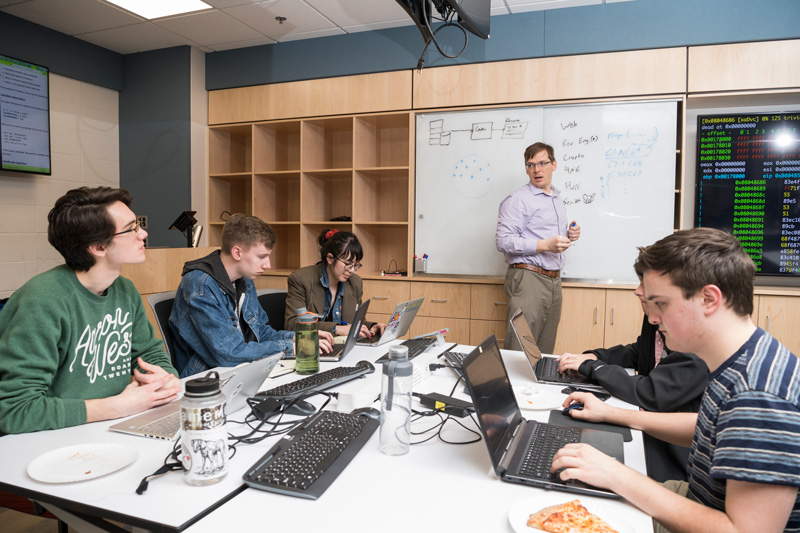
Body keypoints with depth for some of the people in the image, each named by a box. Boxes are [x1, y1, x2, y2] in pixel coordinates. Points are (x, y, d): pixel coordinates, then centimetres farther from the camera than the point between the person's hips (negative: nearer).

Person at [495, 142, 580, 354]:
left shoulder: (557, 199, 21)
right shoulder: (517, 199, -6)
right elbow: (504, 241, -16)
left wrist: (569, 235, 10)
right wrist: (545, 245, -21)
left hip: (553, 280, 8)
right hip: (528, 279, -8)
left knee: (545, 350, 10)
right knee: (520, 350, -8)